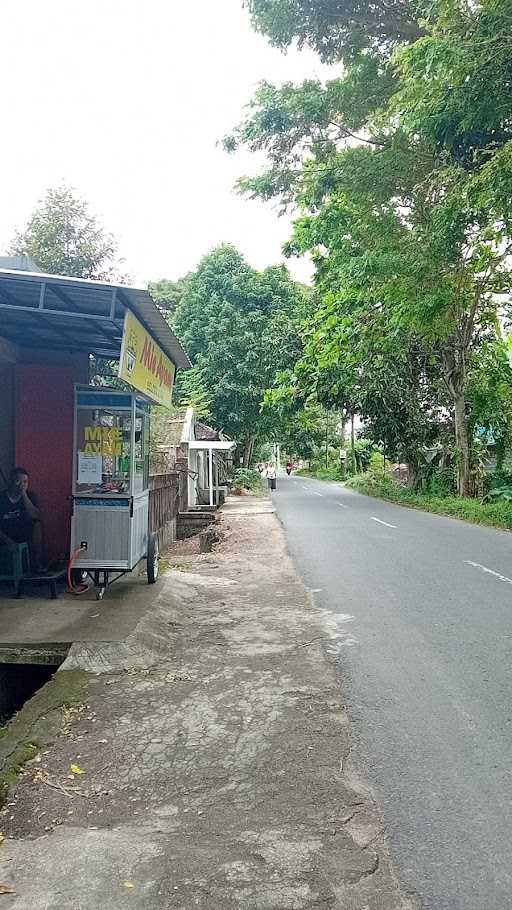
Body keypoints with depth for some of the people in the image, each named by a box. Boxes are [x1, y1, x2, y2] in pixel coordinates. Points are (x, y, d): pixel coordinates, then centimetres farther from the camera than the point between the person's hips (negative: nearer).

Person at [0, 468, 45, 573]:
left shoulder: (30, 496, -5)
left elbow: (36, 516, -23)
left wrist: (24, 495, -26)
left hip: (23, 535, 3)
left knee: (37, 524, -25)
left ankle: (37, 564, -21)